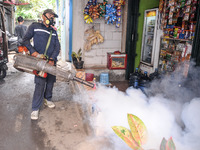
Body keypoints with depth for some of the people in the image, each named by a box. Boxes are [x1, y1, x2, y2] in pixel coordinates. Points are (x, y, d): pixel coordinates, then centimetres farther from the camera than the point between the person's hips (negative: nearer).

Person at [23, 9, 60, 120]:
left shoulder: (54, 32, 16)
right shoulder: (35, 26, 6)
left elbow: (57, 47, 6)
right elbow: (26, 40, 2)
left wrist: (52, 59, -10)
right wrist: (33, 52, -14)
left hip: (51, 61, 5)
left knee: (50, 82, 11)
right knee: (40, 84, -10)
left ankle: (47, 99, 34)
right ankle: (35, 109, -1)